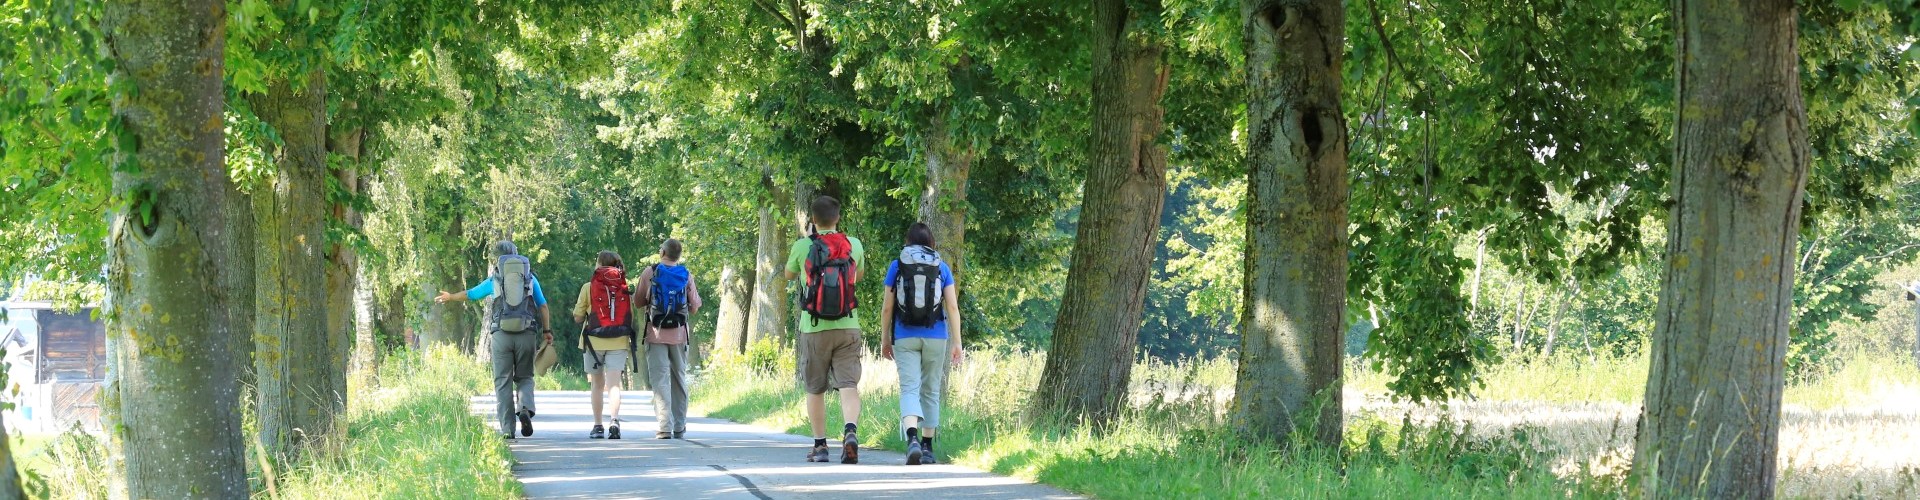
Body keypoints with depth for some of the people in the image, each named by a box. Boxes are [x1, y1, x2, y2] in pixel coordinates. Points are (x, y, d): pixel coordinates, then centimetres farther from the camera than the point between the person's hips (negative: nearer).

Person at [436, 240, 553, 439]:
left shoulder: (494, 280, 10)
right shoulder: (530, 278, 11)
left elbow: (470, 293, 25)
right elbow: (543, 305, 8)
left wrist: (450, 297, 43)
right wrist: (547, 330, 14)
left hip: (502, 334, -1)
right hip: (526, 334, 1)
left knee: (503, 381, 4)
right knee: (524, 377, 13)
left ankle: (507, 429, -2)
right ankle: (526, 408, -16)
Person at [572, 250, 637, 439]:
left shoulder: (589, 288, -4)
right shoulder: (626, 289, 1)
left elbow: (577, 318, 1)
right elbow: (632, 318, 3)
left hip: (594, 341, -1)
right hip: (619, 342, 1)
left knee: (597, 385, 12)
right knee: (614, 384, -5)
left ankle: (598, 426, 13)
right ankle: (614, 420, -26)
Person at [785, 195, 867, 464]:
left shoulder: (803, 246, -6)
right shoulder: (853, 245, 1)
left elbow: (789, 274, 14)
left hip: (814, 328, -1)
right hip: (848, 328, 1)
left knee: (815, 389, 12)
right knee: (849, 385, -5)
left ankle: (819, 445, 15)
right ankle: (851, 432, -29)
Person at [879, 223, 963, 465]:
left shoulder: (896, 267, 1)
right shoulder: (942, 268, 3)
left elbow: (887, 306, 1)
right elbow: (952, 306, -2)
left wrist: (885, 339, 10)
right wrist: (956, 342, 2)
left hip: (905, 337, -1)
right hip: (935, 337, 1)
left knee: (909, 389, -7)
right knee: (931, 390, 13)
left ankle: (912, 439, -31)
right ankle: (927, 447, 18)